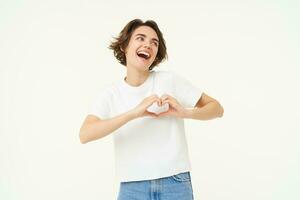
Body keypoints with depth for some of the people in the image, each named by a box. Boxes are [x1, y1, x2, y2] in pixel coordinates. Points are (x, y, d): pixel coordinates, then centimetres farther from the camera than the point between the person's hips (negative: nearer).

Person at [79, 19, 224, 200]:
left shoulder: (170, 80, -1)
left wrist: (185, 113, -15)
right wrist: (133, 113, -24)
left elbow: (217, 108, 4)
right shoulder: (110, 94, 1)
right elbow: (85, 135, -14)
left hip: (176, 184, 0)